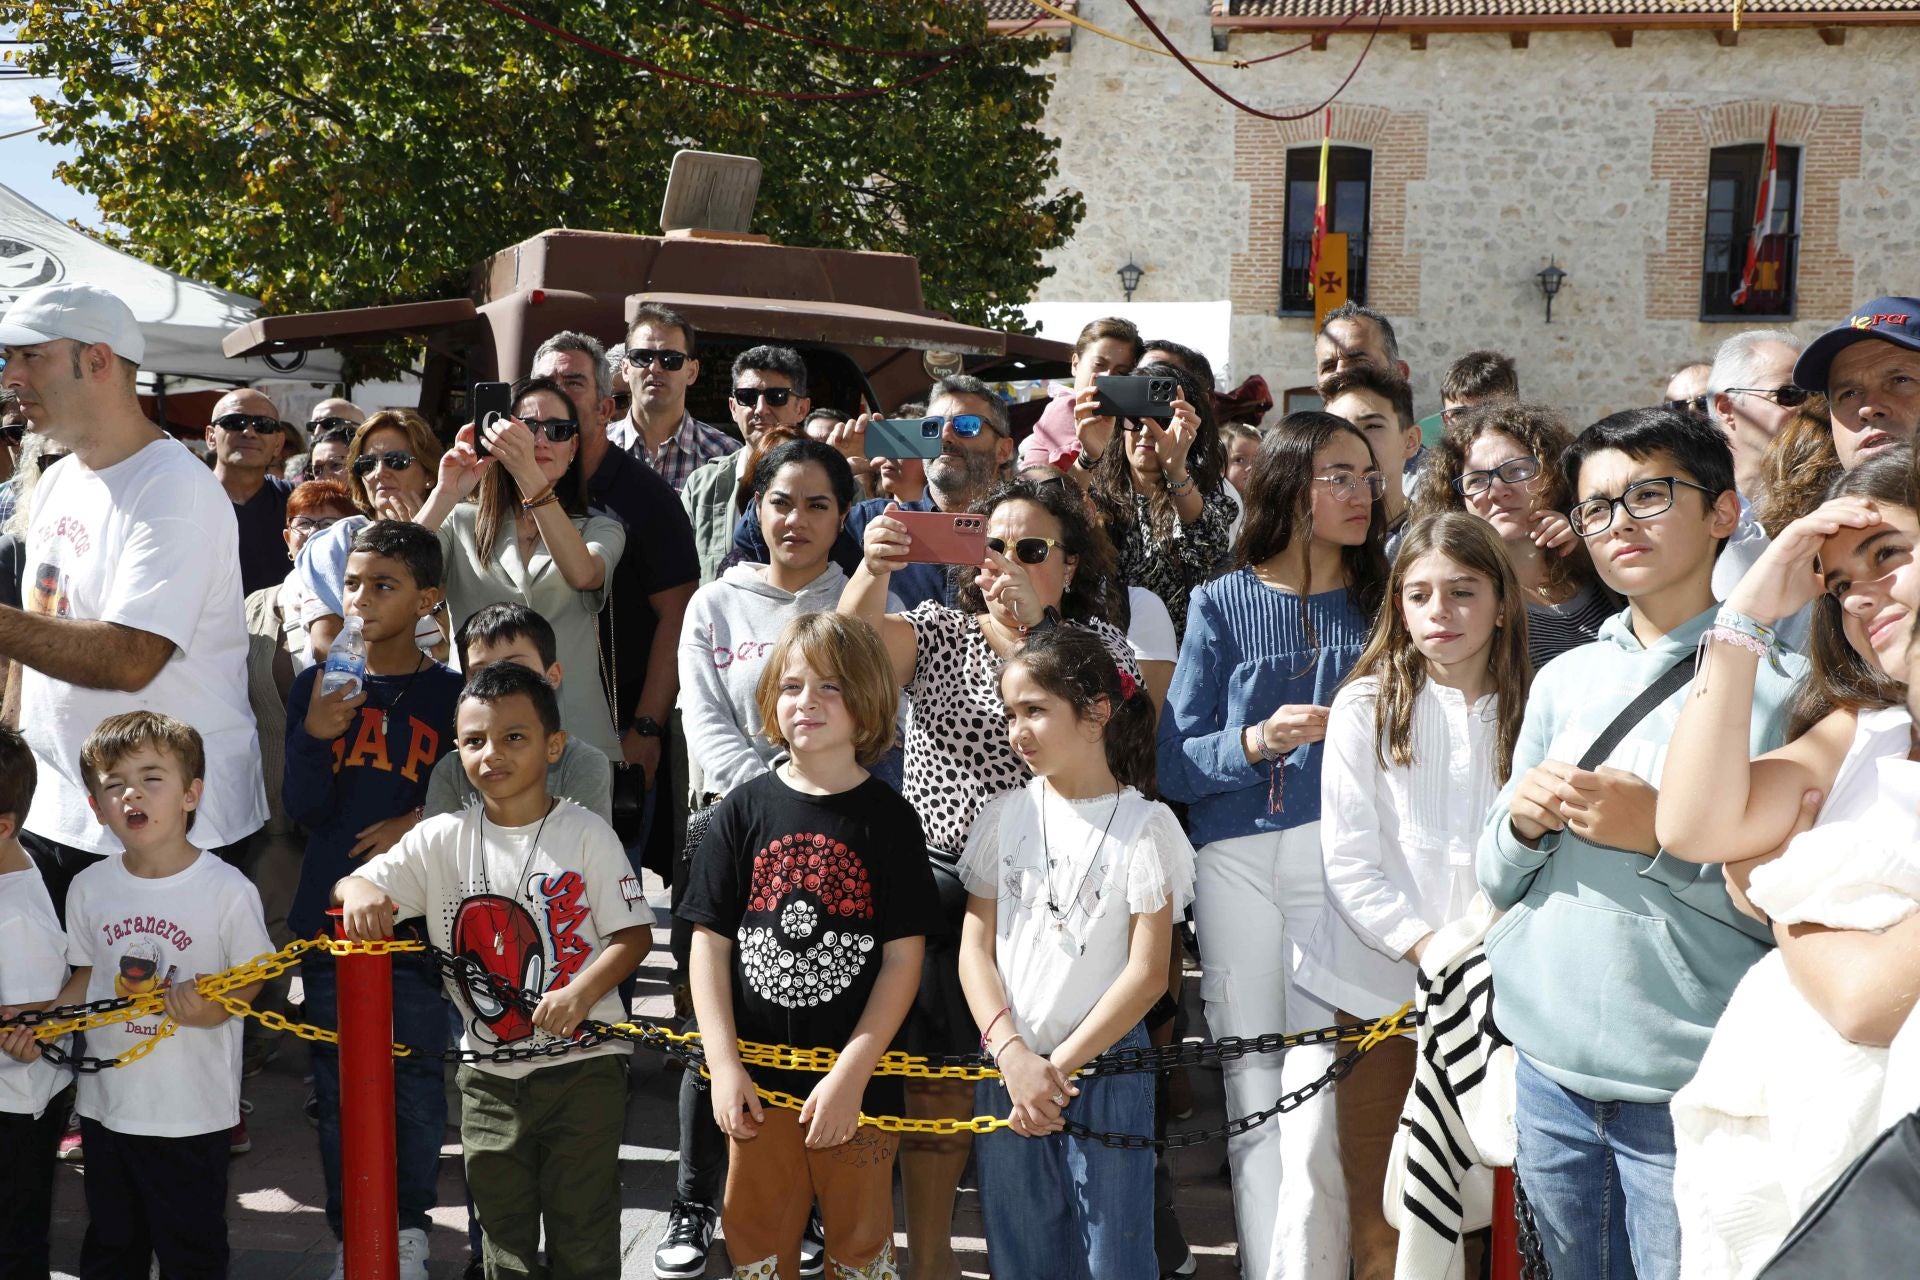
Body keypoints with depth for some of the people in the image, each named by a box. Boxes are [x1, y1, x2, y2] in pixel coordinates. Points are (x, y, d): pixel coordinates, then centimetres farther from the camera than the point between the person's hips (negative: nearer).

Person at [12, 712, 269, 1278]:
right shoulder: (90, 888, 0)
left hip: (193, 1110, -4)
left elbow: (253, 976, -4)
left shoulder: (227, 890, -14)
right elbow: (88, 975, 12)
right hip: (105, 1100, 4)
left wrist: (216, 1007, -23)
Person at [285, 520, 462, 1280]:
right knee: (337, 1083, 8)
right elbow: (303, 811, -1)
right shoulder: (316, 687, 3)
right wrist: (316, 736, -17)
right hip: (329, 912, 2)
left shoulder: (449, 695, -2)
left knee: (415, 1076, 4)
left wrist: (416, 824, -11)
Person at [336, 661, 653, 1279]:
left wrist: (582, 992, -24)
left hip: (584, 1064, -3)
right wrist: (358, 888, -22)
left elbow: (633, 933, -8)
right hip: (491, 1074, 3)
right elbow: (359, 888, 3)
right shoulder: (441, 840, 1)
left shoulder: (586, 834, -7)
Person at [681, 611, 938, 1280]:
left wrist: (851, 1074, -12)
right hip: (757, 1083, 2)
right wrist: (724, 1066, -7)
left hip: (857, 1081, -2)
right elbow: (710, 942, 2)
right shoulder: (744, 811, 2)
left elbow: (904, 957, -6)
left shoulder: (888, 818, -3)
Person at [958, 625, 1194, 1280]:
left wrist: (1060, 1064, -11)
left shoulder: (1143, 825, -4)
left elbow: (1147, 973, -9)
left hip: (1103, 1067, -3)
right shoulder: (1005, 816, 5)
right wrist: (1013, 1055, -11)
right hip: (1007, 1069, 3)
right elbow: (975, 947, 2)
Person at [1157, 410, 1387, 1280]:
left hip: (1344, 854, 0)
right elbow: (1175, 765, 1)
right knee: (1253, 1108, 2)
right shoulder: (1224, 605, 6)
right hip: (1237, 859, 0)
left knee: (1318, 1104, -8)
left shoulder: (1382, 601, 10)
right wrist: (1255, 742, -14)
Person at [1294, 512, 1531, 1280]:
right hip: (1381, 979, -1)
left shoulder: (1528, 713, 5)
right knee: (1380, 1214, 4)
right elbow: (1348, 860, -5)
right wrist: (1429, 948, -14)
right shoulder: (1366, 708, 0)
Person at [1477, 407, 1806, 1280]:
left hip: (1690, 1089, -5)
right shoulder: (1564, 680, 9)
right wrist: (1522, 824, -8)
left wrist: (1666, 835, -20)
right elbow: (1497, 881, 12)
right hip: (1549, 1069, 5)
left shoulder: (1783, 679, -7)